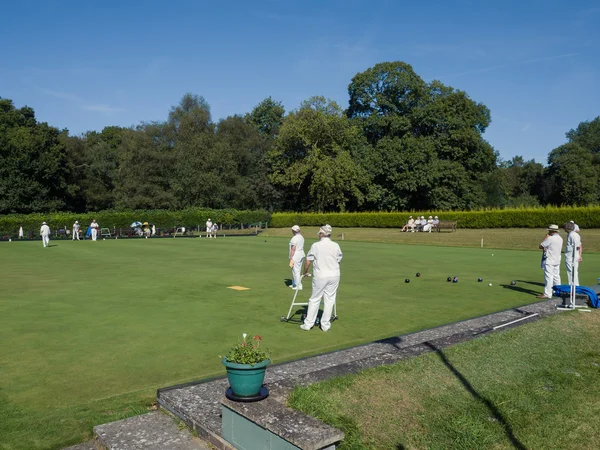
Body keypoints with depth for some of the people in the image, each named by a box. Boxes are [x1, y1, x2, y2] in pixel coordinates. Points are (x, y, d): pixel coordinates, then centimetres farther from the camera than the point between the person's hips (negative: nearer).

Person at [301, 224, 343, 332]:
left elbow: (308, 262, -3)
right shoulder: (336, 246, 1)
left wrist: (305, 272, 15)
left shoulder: (315, 245, -5)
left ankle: (308, 324, 13)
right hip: (334, 275, 2)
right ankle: (325, 325, 14)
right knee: (329, 300, 8)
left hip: (320, 276, -2)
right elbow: (339, 261, 8)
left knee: (314, 300, 8)